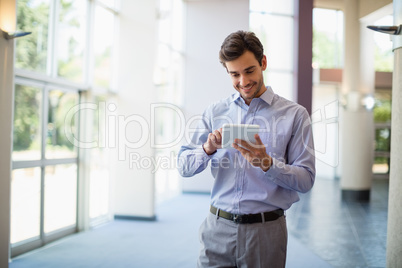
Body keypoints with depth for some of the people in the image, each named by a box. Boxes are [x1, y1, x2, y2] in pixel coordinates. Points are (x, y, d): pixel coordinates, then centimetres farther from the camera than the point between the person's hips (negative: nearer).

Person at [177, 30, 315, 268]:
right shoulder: (215, 112, 6)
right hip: (218, 227, 2)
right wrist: (208, 149, -16)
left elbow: (306, 180, -6)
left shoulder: (294, 114, -2)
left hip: (265, 231, -1)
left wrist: (267, 163, -22)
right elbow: (184, 166, 4)